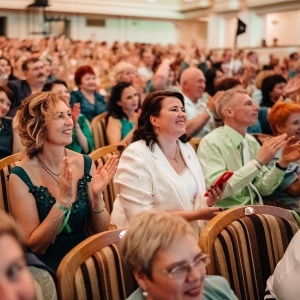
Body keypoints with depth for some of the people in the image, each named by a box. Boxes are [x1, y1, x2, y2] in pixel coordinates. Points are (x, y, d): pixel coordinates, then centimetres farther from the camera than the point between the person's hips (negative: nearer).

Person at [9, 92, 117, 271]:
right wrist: (62, 201, -25)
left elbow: (100, 230, 2)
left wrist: (97, 195, -17)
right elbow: (33, 246, -13)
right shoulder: (21, 176, -13)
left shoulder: (85, 163, -3)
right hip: (47, 268, -4)